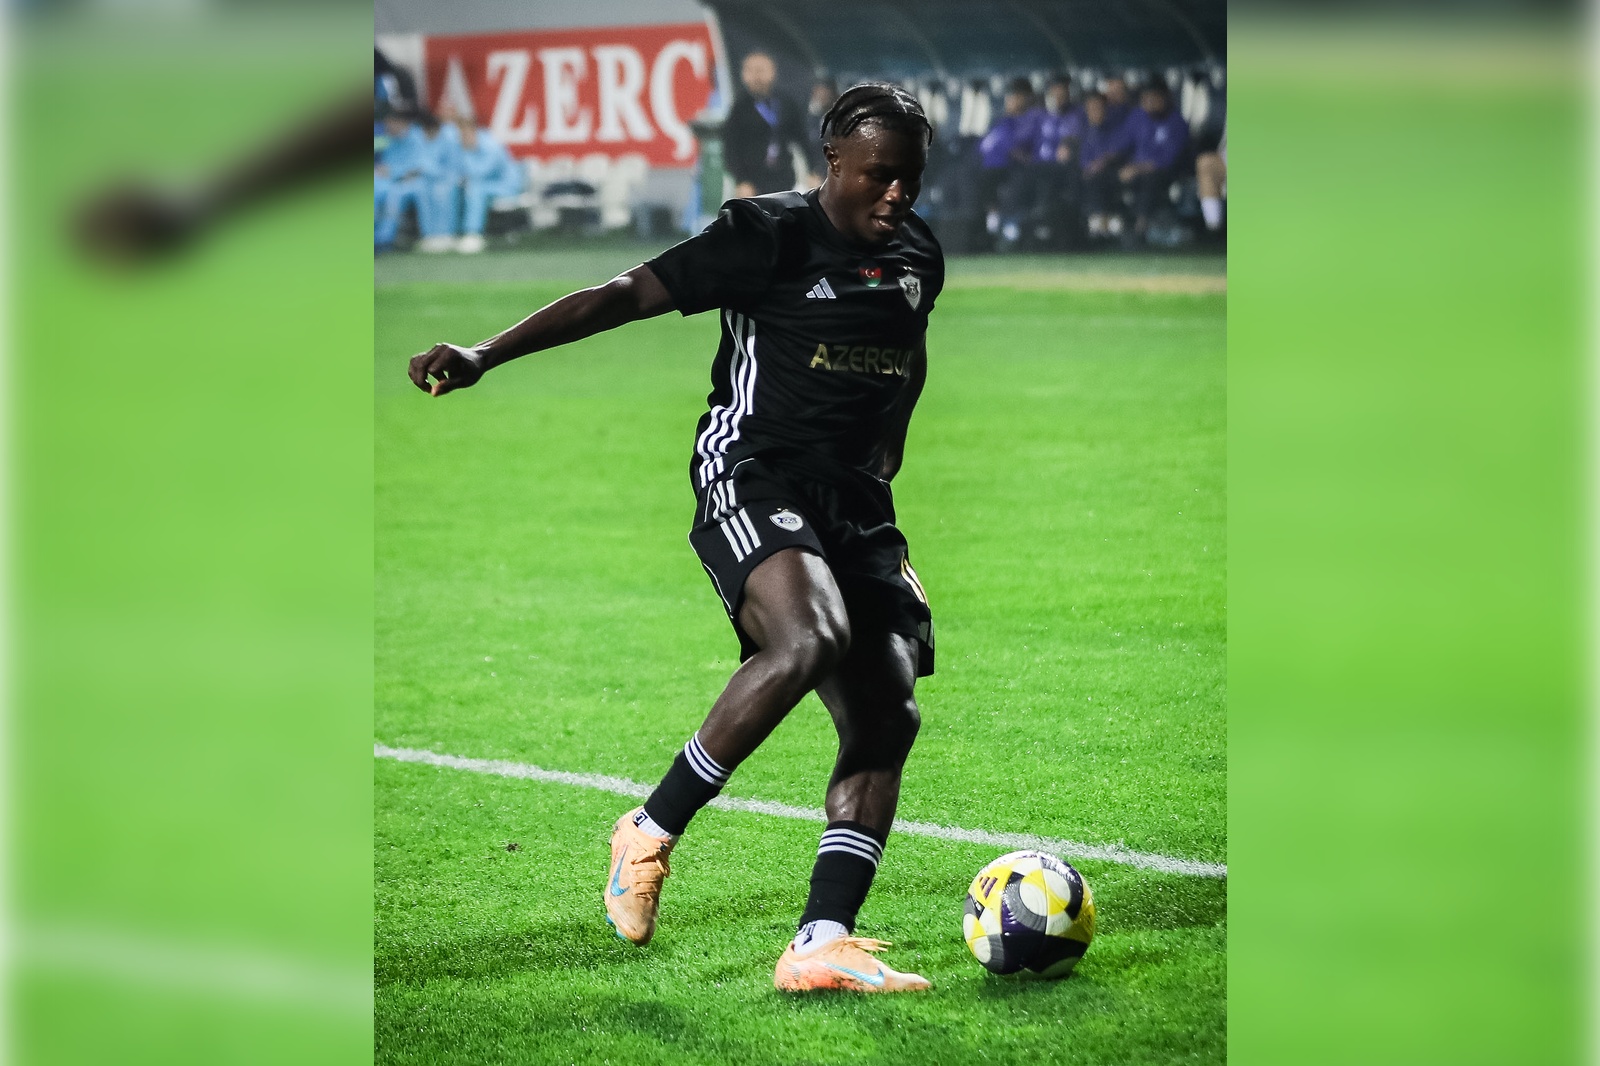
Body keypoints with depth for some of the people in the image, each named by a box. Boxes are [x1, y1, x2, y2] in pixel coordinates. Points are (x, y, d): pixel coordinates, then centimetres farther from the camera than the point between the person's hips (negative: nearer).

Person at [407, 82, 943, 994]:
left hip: (857, 505, 7)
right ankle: (652, 832, -17)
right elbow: (627, 295, -10)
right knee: (811, 638, -33)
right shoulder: (770, 234, -7)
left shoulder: (918, 258, 13)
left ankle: (822, 944, -7)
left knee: (888, 720, -6)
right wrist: (486, 355, -17)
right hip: (751, 473, -7)